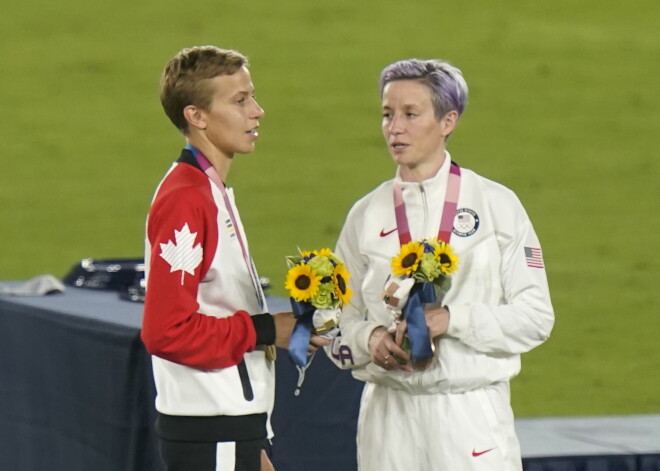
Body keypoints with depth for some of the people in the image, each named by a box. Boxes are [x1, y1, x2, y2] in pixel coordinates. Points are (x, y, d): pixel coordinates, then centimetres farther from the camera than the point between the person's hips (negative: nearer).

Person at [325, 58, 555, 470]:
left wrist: (451, 320, -15)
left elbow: (536, 316, -2)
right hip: (391, 412, 2)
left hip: (472, 409, -2)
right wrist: (371, 339, -10)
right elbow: (339, 324, 13)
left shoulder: (496, 205, 3)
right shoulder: (366, 215, 10)